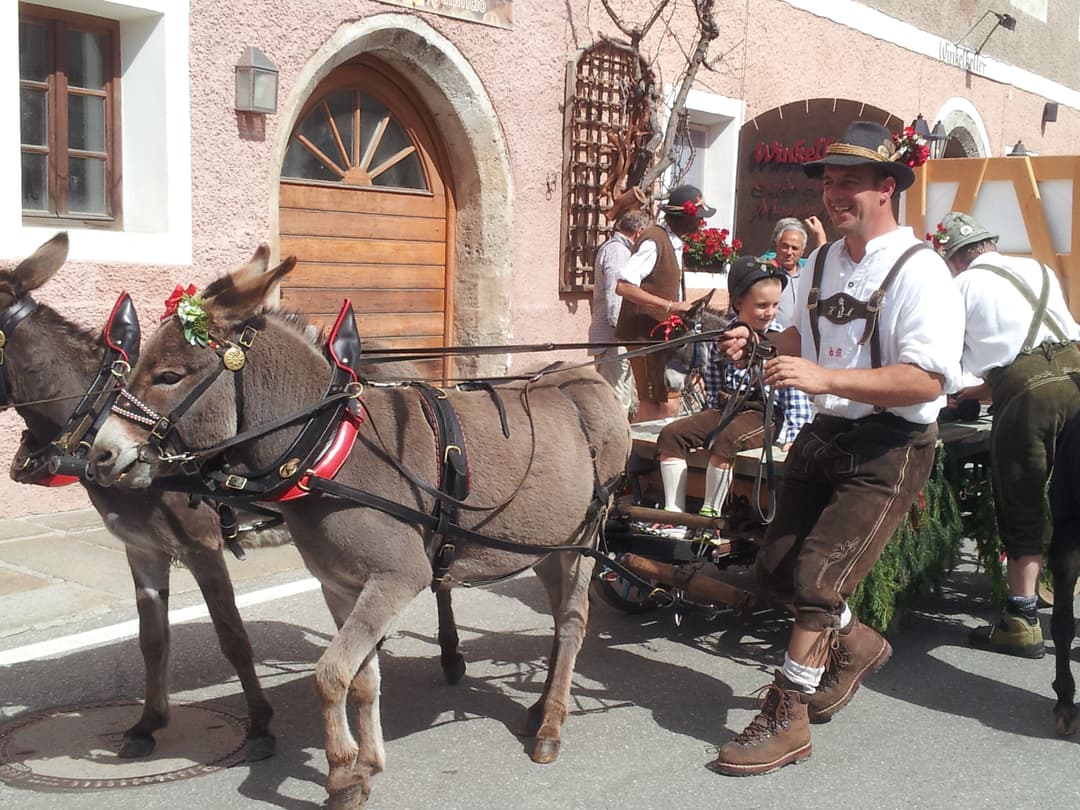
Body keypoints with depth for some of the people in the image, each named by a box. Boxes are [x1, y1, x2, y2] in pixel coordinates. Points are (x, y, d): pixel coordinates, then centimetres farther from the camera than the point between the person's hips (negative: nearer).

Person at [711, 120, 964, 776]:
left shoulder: (918, 271, -16)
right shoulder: (824, 262, 9)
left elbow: (927, 380, -26)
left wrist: (824, 378, -33)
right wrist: (759, 347, 4)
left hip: (889, 452, -8)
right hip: (825, 437, 8)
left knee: (816, 577, -12)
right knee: (775, 568, 13)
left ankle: (786, 719, 5)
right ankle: (856, 645, 40)